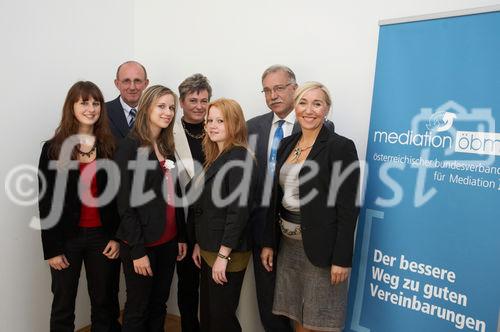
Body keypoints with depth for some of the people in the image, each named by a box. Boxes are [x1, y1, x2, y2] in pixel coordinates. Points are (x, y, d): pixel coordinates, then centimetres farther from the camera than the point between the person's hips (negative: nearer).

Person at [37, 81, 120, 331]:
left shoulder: (110, 147, 1)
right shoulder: (53, 149, -3)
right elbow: (46, 202, -3)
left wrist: (117, 236, -3)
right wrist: (51, 249, -6)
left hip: (101, 235, 1)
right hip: (66, 237, -1)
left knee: (103, 302, 13)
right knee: (63, 306, 13)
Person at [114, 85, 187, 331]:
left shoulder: (167, 147, 9)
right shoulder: (130, 146, -11)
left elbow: (174, 196, 11)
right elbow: (125, 204, -14)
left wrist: (182, 236, 9)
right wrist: (138, 250, -16)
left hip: (167, 242, 6)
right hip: (141, 243, -6)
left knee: (159, 306, 17)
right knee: (137, 309, 10)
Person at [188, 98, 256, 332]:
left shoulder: (240, 157, -15)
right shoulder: (214, 157, 11)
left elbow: (239, 210, -21)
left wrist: (223, 255, -19)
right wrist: (198, 244, 13)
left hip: (228, 253, -8)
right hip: (209, 250, 8)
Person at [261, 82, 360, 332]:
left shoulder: (341, 147, -11)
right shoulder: (287, 144, 7)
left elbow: (348, 209, -13)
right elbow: (276, 198, 9)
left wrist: (341, 259, -14)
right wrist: (268, 242, 9)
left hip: (321, 247, -5)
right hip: (288, 245, 6)